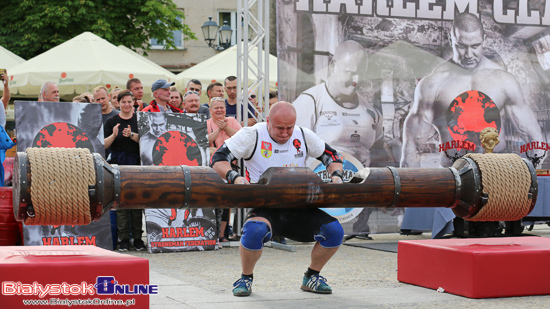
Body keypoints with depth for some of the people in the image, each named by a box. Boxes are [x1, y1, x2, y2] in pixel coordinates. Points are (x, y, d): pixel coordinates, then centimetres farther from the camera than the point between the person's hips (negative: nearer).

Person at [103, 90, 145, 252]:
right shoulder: (111, 121, 8)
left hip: (137, 164, 0)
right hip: (118, 164, 0)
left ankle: (137, 238, 6)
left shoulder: (140, 120, 8)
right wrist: (113, 135, -14)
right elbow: (104, 145, 3)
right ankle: (123, 239, 1)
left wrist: (132, 135, -18)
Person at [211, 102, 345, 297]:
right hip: (265, 209, -4)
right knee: (255, 231, -37)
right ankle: (246, 279, -8)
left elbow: (332, 156, 17)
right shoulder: (253, 135, -6)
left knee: (334, 231, -16)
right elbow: (218, 158, -8)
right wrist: (234, 177, -28)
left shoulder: (304, 136, 5)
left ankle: (311, 277, 9)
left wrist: (336, 175, -5)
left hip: (298, 209, 4)